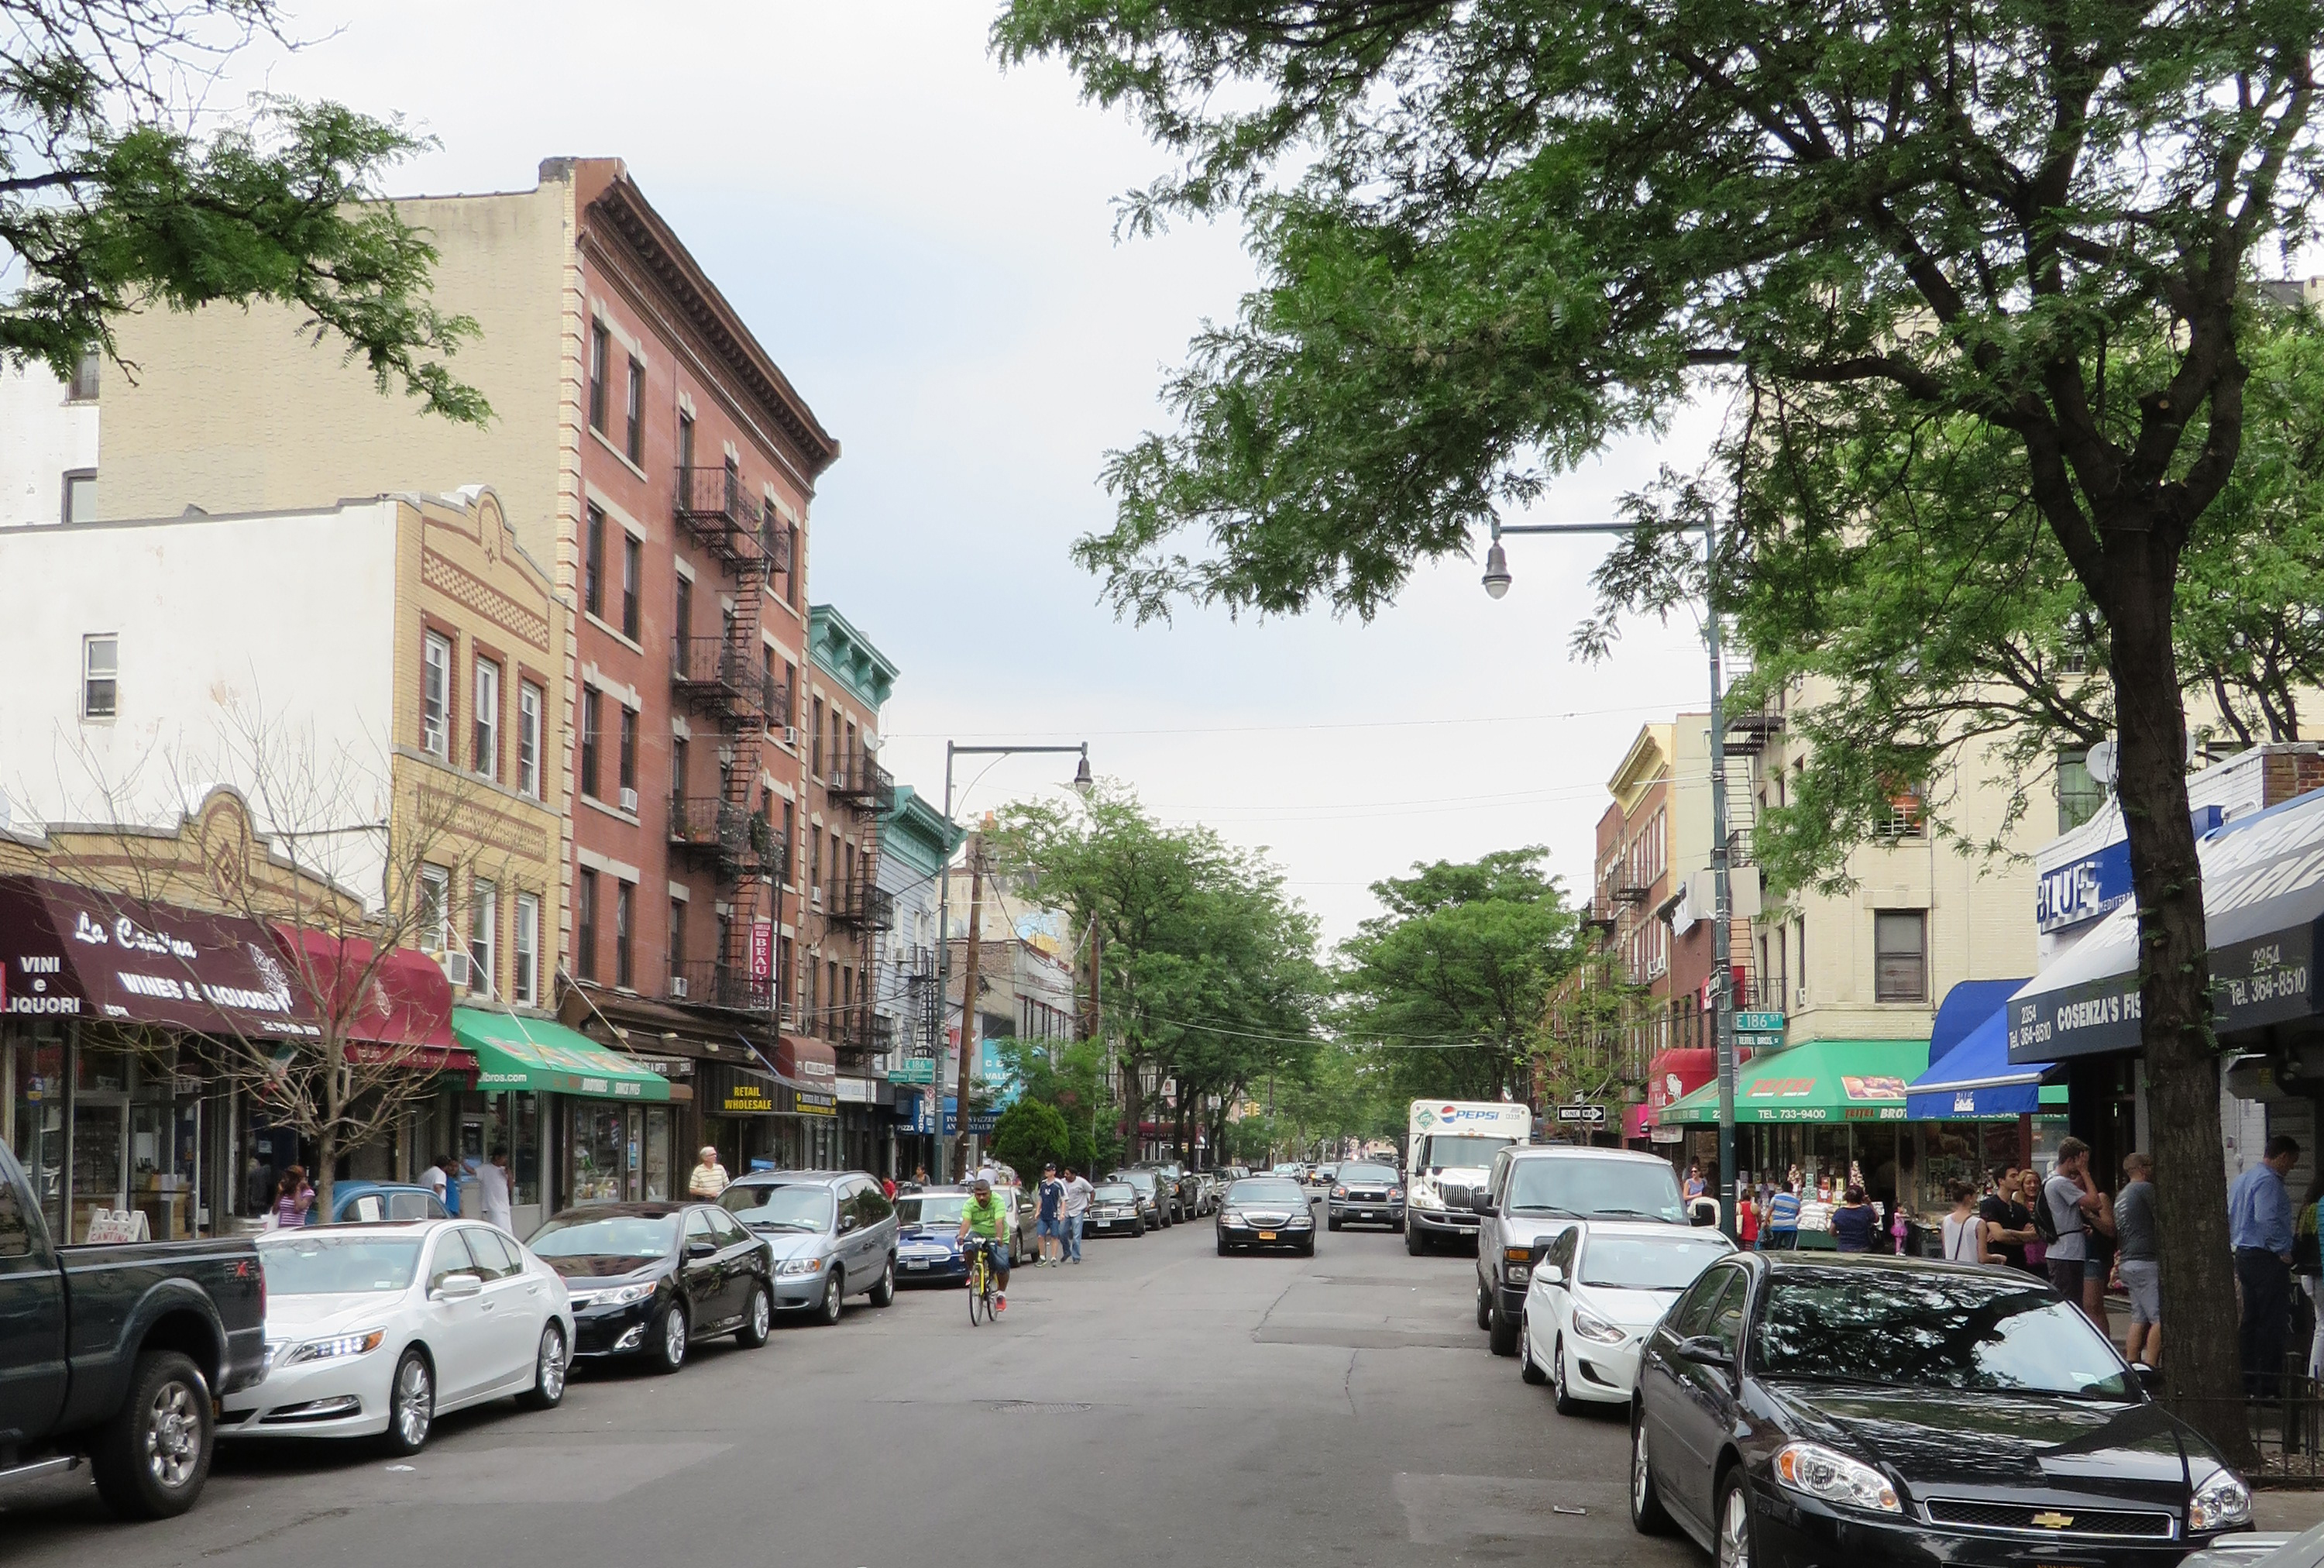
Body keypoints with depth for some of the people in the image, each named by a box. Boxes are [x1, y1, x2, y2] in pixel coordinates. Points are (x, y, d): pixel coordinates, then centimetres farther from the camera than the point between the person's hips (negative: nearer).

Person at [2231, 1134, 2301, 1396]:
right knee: (2272, 1323, -7)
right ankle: (2266, 1386, -8)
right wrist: (2284, 1252, -17)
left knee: (2250, 1320, 13)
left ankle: (2247, 1383, 17)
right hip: (2267, 1259, -10)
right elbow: (2267, 1220, -25)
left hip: (2244, 1255, 10)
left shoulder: (2242, 1179, 16)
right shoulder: (2268, 1181, -15)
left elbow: (2230, 1218, 21)